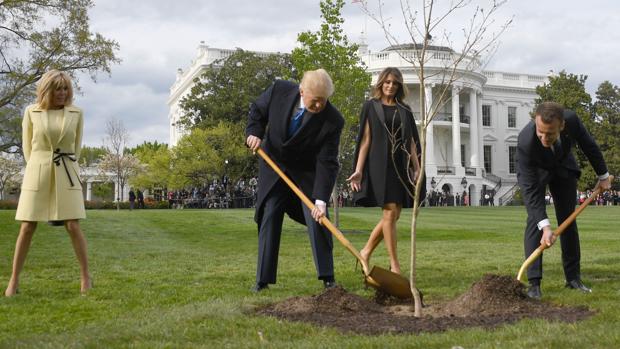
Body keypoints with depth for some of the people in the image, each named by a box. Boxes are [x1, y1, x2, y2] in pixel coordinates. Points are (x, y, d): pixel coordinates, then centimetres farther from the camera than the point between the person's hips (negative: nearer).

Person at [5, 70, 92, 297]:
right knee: (27, 227, -1)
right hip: (37, 173, 0)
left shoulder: (76, 113, 3)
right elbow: (27, 147, 11)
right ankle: (14, 280, 8)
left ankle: (86, 276, 5)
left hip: (66, 174, 0)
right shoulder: (31, 112, 2)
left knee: (73, 227, -6)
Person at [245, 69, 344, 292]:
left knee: (317, 219, -9)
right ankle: (263, 279, 8)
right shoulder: (279, 90, -22)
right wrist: (254, 132, -19)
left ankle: (327, 277, 2)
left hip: (307, 172, -1)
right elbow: (257, 110, 0)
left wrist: (321, 200, -34)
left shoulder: (333, 121, -27)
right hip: (273, 166, 2)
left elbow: (327, 163, -27)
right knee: (269, 218, 1)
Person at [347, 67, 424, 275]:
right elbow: (365, 140, 0)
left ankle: (366, 252, 19)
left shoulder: (404, 110, 16)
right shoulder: (371, 106, 6)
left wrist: (417, 168, 0)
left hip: (401, 165, 5)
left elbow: (411, 141, 11)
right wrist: (358, 170, -8)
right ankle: (394, 264, -3)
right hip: (381, 164, -5)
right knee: (390, 212, -10)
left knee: (394, 214, 3)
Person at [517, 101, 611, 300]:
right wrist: (545, 227, -44)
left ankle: (573, 278, 12)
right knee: (534, 220, -18)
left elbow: (589, 146, -11)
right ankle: (534, 283, -17)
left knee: (568, 220, 2)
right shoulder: (526, 142, -41)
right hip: (534, 171, -3)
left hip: (562, 166, 4)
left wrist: (603, 175, 2)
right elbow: (530, 189, -38)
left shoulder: (571, 119, -33)